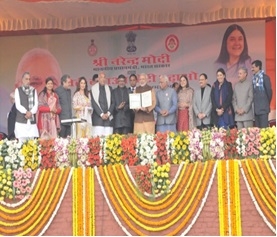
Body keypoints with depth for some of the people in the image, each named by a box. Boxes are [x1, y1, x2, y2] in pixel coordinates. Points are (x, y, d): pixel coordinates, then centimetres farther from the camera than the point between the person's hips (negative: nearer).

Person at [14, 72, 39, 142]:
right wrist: (26, 112, -16)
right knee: (22, 141, -9)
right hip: (21, 120, -2)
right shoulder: (18, 90, 6)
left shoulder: (33, 90, 13)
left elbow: (36, 104, 5)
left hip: (32, 120, 2)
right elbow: (17, 105, -3)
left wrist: (31, 112, -13)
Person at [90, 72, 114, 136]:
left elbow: (113, 102, 11)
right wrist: (101, 114, -8)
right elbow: (94, 103, -1)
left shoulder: (109, 88, 16)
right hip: (98, 116, -3)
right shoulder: (93, 88, 5)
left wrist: (108, 113, -2)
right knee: (98, 136, -12)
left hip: (108, 117, 3)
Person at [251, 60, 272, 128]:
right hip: (256, 108, 6)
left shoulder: (265, 77, -6)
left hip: (263, 108, -6)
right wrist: (254, 102, 8)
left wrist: (267, 103, 4)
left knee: (264, 128, -8)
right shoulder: (254, 78, 12)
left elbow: (269, 91, -4)